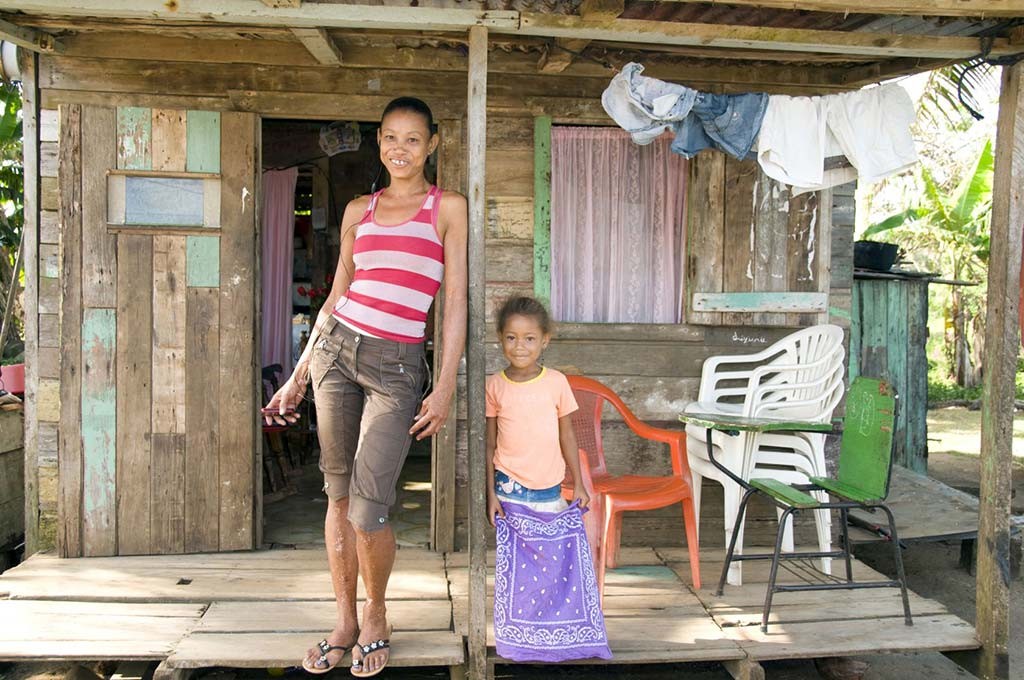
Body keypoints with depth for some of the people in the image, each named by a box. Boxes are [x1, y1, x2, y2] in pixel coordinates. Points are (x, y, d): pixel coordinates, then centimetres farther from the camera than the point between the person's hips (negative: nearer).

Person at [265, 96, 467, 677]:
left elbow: (456, 302, -2)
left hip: (396, 365, -4)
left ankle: (376, 618, 19)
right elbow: (336, 296, 17)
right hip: (336, 348, 4)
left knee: (368, 509, -8)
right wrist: (298, 376, 16)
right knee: (338, 494, 9)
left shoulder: (448, 207, 3)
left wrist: (445, 387, -8)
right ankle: (345, 621, 24)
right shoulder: (359, 211, 13)